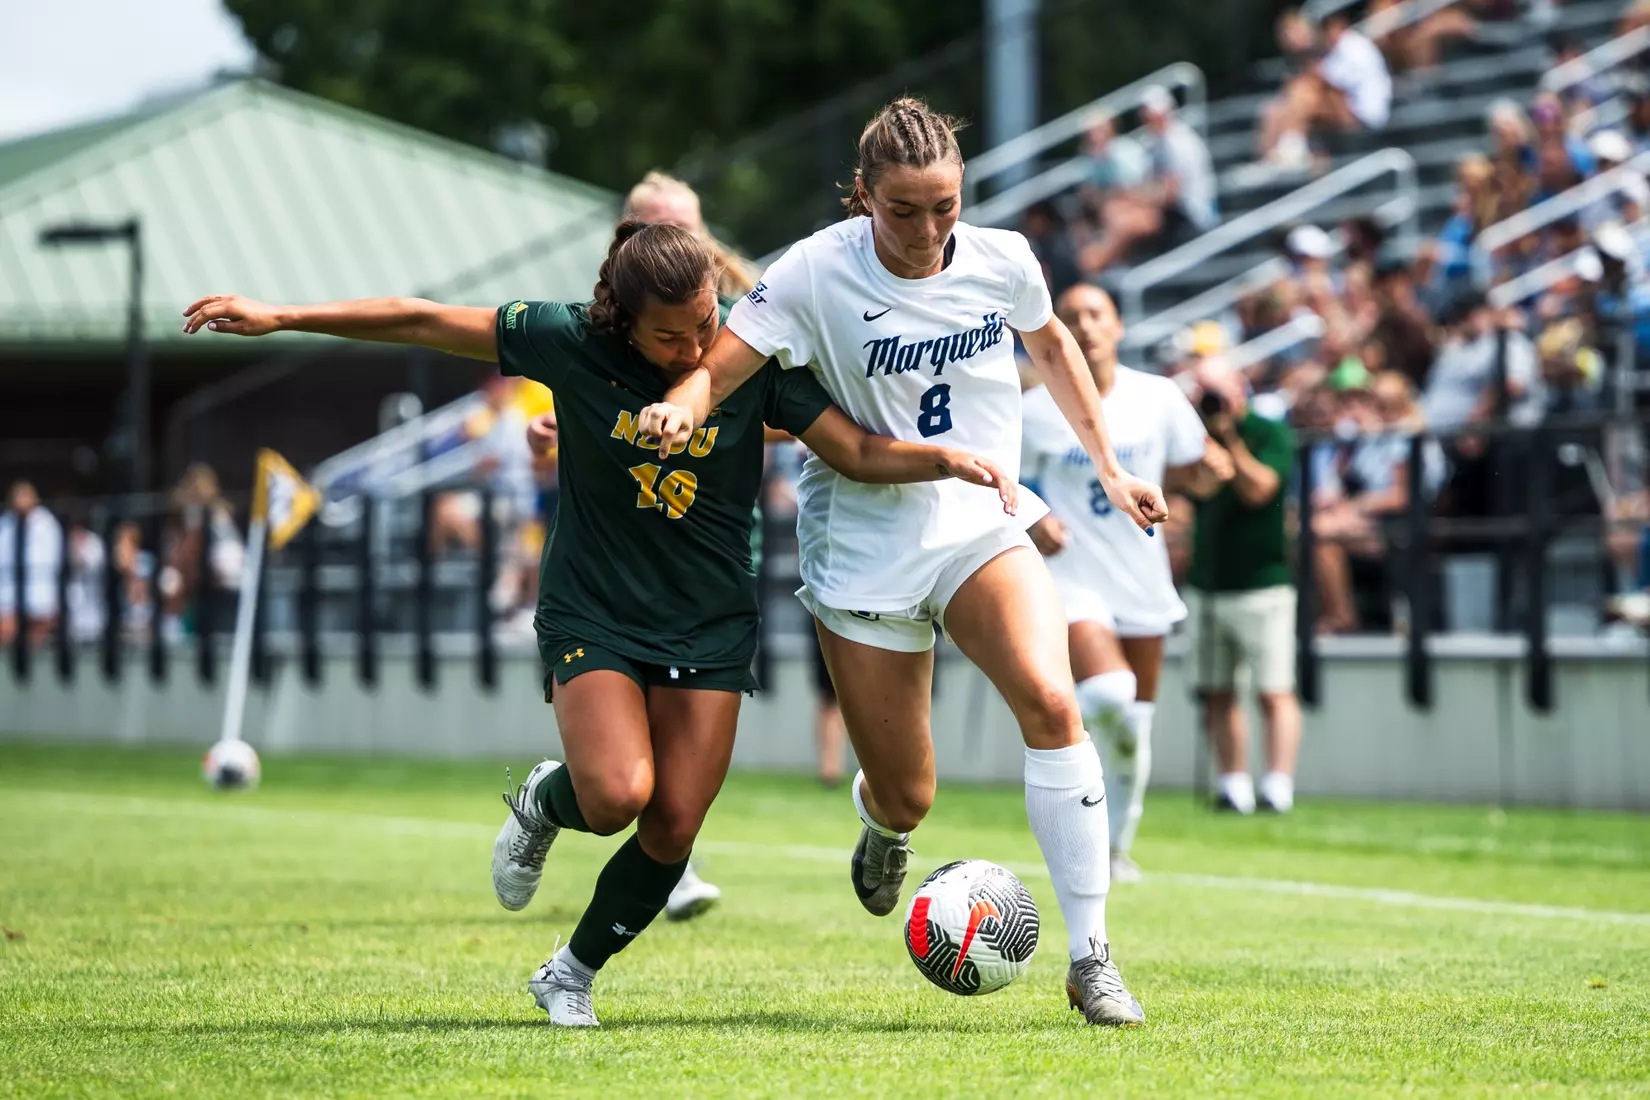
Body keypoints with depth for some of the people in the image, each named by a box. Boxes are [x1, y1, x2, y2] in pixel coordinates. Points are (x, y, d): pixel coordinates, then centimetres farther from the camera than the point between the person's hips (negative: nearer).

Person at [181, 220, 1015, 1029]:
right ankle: (543, 803, 15)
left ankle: (572, 974, 23)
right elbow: (421, 322, -9)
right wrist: (281, 317, -10)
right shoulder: (572, 343, -14)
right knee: (618, 794, -23)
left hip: (711, 622, 2)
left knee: (673, 828, -3)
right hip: (593, 612, -2)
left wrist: (947, 459, -27)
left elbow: (860, 452, -9)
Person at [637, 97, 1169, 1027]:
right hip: (864, 549, -2)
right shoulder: (819, 271, -13)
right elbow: (717, 367, -18)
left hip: (981, 529, 2)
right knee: (906, 801, 3)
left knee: (1052, 703, -26)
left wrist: (1110, 468, 18)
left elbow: (1052, 343, 18)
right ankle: (883, 824, 47)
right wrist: (680, 408, -41)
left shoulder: (1003, 260, -3)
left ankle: (1091, 957, -19)